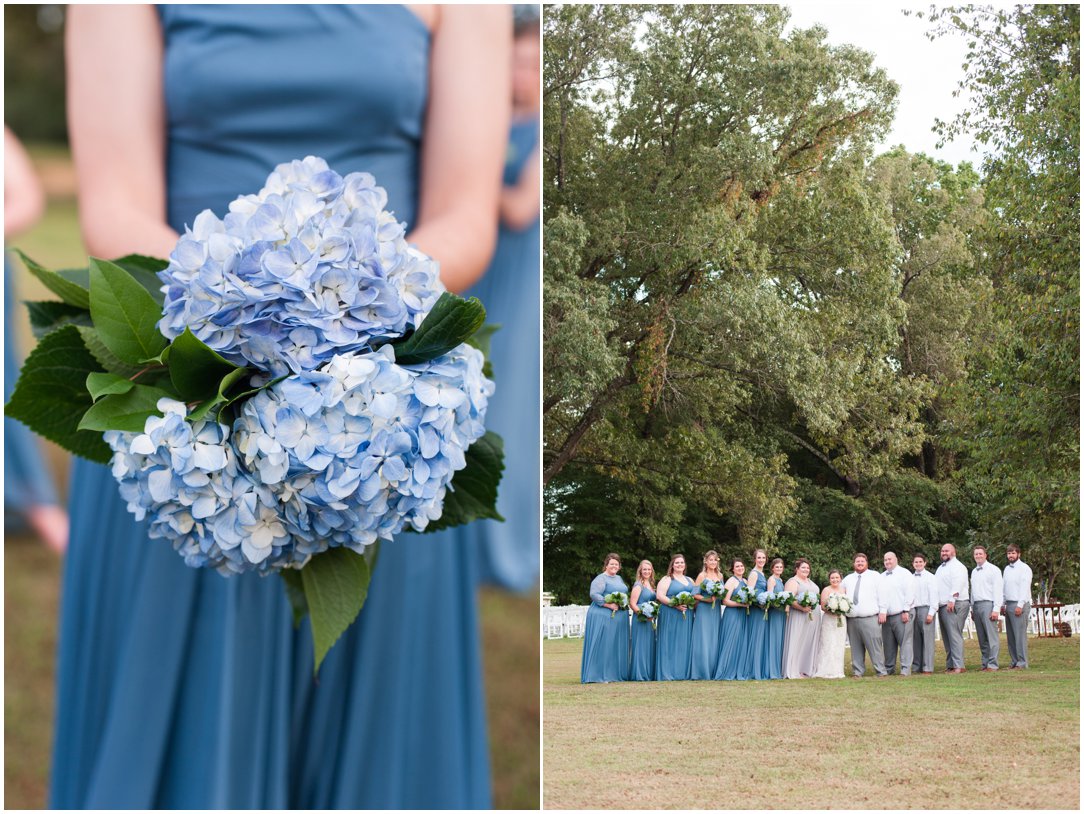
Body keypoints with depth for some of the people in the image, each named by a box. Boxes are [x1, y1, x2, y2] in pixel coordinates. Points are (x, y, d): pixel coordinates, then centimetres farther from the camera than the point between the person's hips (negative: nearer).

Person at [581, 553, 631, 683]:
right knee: (602, 645, -8)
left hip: (620, 617, 8)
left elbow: (625, 594, 26)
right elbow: (594, 595, -18)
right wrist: (609, 605, -21)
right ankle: (597, 676, -6)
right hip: (603, 616, -8)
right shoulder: (601, 579, -7)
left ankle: (616, 673, 14)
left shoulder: (619, 579, 19)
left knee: (618, 646, 8)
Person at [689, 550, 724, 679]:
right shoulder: (702, 576, -3)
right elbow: (694, 594, -6)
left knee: (714, 640, 3)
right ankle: (701, 672, -5)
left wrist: (718, 597, -1)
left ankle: (713, 671, 7)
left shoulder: (720, 575, 12)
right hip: (703, 610, -5)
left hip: (716, 610, 5)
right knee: (703, 640, -7)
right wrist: (707, 599, -18)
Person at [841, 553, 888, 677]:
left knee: (875, 645, -9)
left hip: (870, 619, -4)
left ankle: (881, 671, -7)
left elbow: (882, 594, 3)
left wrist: (882, 612, -4)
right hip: (851, 619, 4)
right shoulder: (848, 579, 20)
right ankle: (858, 671, 8)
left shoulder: (875, 576, 9)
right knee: (856, 647, 3)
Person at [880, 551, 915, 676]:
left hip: (902, 614, -6)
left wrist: (906, 611, -12)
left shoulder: (904, 573, 1)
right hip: (886, 615, 6)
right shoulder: (881, 577, 19)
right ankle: (889, 668, 13)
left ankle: (905, 669, -9)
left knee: (905, 642, -8)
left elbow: (909, 593, -6)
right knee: (888, 644, 6)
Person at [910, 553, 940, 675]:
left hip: (925, 608, -4)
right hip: (913, 609, 4)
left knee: (927, 639, -6)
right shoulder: (910, 578, 13)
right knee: (915, 639, 5)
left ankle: (927, 668, -6)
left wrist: (931, 613, -10)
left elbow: (933, 596, -3)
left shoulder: (930, 577, 1)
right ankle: (916, 667, 10)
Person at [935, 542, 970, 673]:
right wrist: (936, 604, 20)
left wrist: (952, 600, -27)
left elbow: (957, 584, -18)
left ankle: (958, 666, -18)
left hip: (954, 605, -9)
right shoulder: (941, 568, 25)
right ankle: (950, 665, 9)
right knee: (946, 637, 7)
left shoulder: (956, 566, -4)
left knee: (954, 635, -14)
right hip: (942, 607, 9)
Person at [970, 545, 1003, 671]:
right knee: (982, 638, 7)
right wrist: (972, 609, 13)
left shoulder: (993, 570, -2)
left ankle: (992, 664, -10)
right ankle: (985, 663, 10)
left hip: (988, 604, -7)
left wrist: (996, 609, -14)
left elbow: (997, 590, -7)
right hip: (976, 605, 7)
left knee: (992, 636, -9)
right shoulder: (974, 571, 19)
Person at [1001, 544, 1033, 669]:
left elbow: (1024, 588, -12)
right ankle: (1015, 662, 11)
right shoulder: (1007, 569, 18)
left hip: (1020, 605, -8)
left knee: (1020, 635, -10)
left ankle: (1022, 663, -9)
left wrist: (1020, 605, -18)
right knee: (1010, 635, 7)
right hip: (1009, 604, 8)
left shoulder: (1024, 568, -6)